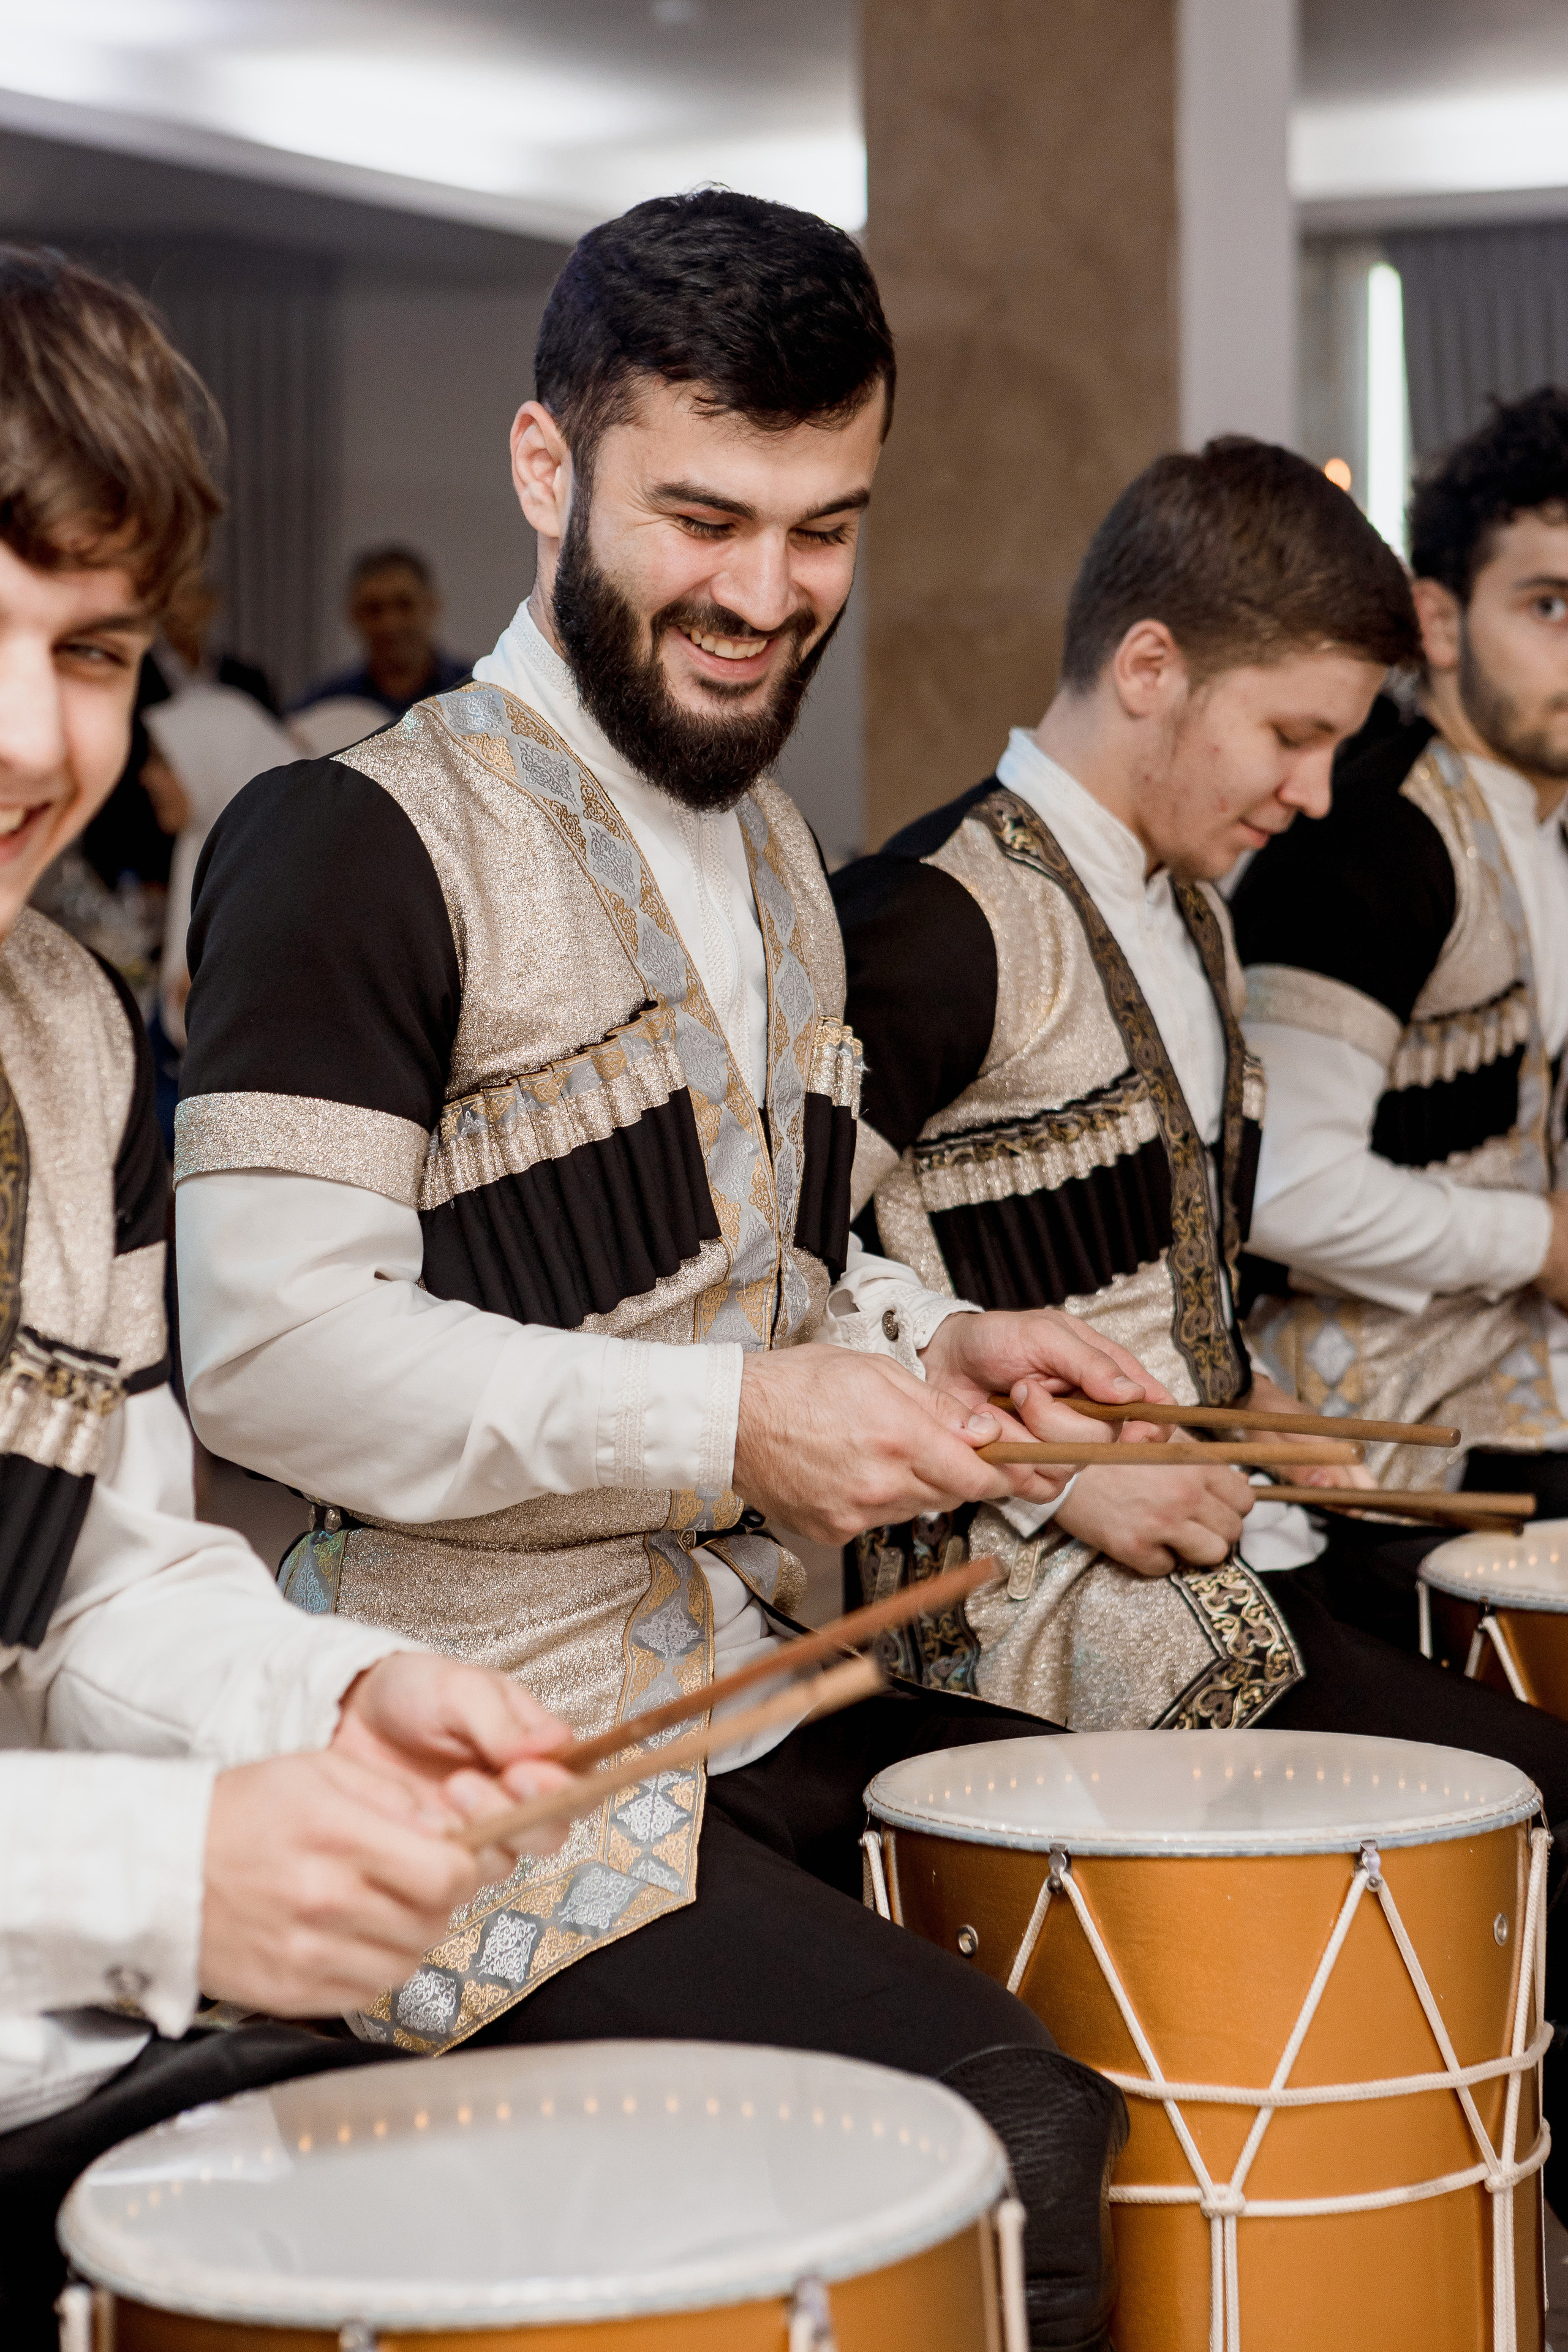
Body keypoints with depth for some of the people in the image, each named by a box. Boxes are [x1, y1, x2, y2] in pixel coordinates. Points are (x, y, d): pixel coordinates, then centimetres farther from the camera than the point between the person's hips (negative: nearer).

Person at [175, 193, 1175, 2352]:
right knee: (1006, 2138, -23)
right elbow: (267, 1344, -18)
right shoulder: (366, 843, -11)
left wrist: (923, 1353, 7)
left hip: (775, 1691, 9)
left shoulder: (770, 849, 17)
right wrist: (733, 1423, -21)